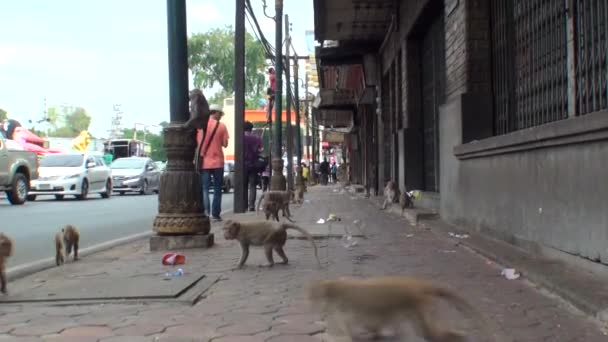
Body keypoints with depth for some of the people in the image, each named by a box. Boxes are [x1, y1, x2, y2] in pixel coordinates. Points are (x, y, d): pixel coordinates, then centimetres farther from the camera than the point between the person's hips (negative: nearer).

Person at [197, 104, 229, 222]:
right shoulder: (221, 126, -3)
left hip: (204, 162, 1)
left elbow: (196, 143, 1)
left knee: (204, 189, 5)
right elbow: (225, 144, -3)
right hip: (217, 161, -1)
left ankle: (205, 211, -12)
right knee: (217, 189, 8)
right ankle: (215, 214, 8)